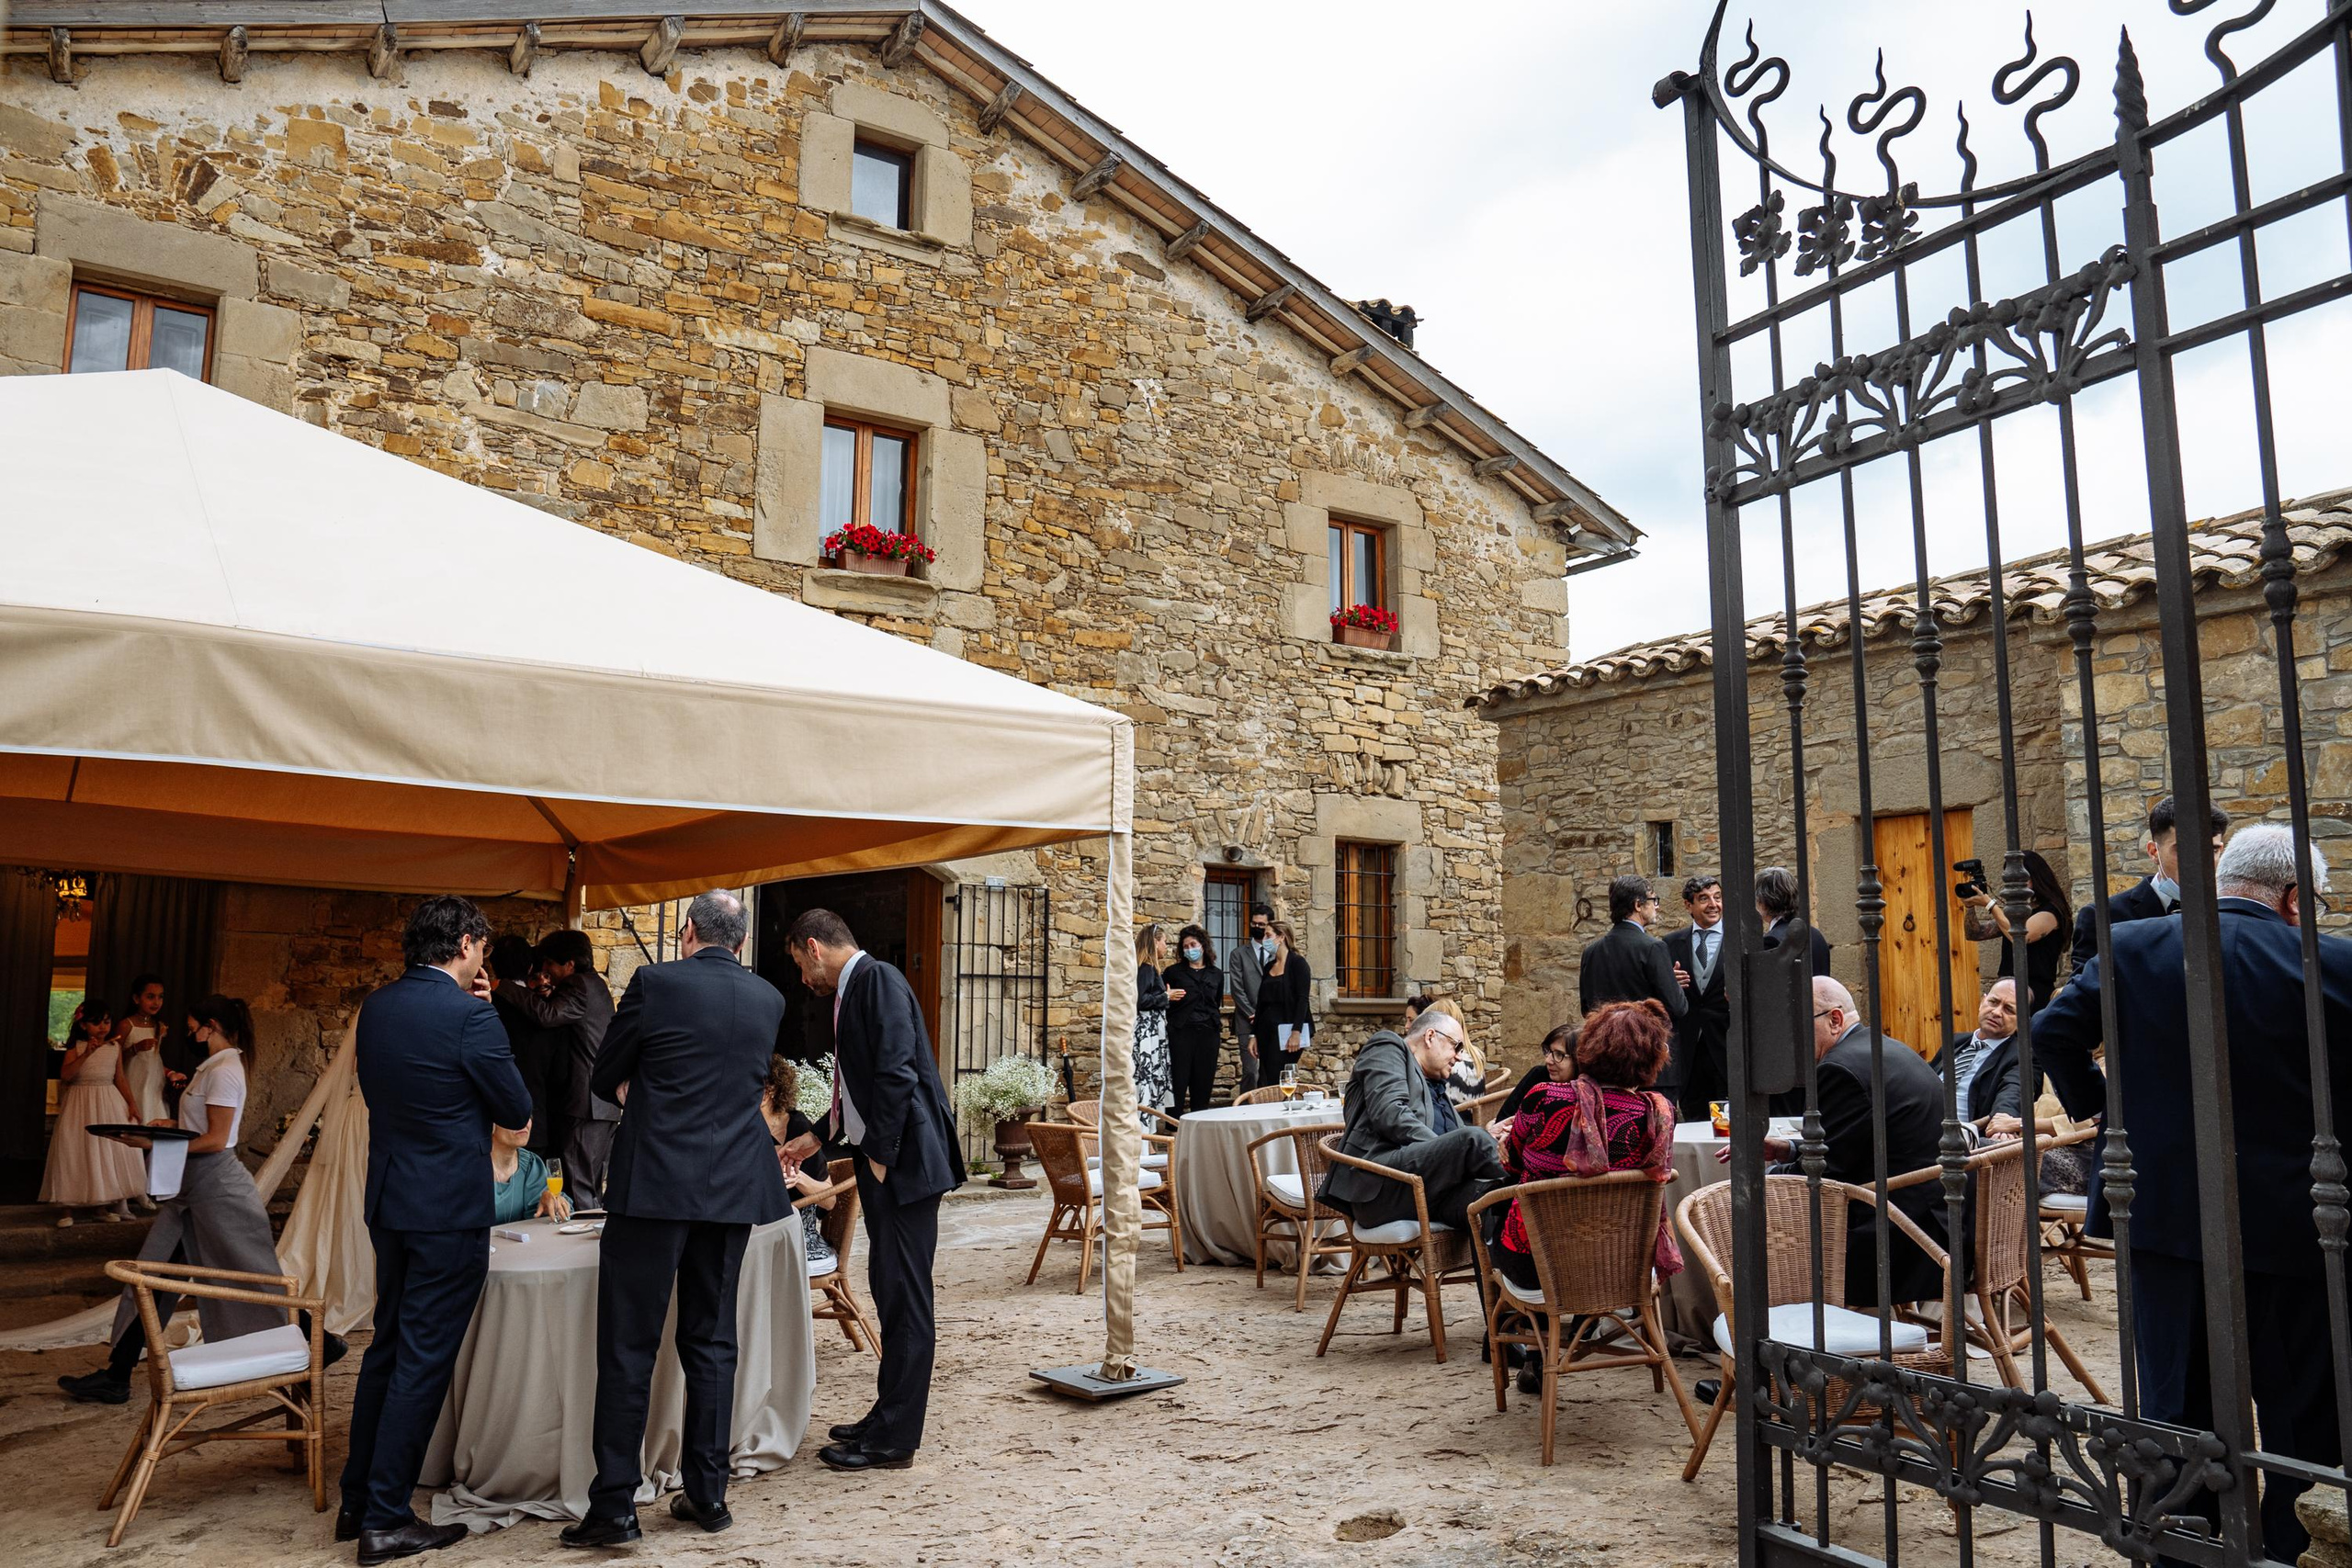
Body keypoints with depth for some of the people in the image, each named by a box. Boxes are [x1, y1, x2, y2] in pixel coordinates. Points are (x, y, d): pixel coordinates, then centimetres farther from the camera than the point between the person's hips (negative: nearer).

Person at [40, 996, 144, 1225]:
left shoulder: (115, 1048, 5)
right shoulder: (76, 1047, -4)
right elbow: (64, 1076, -17)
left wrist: (130, 1104, 5)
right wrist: (87, 1054, -27)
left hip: (109, 1102, 3)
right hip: (81, 1103, -3)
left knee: (112, 1150, 3)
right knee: (76, 1152, -4)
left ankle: (106, 1202, 14)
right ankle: (68, 1205, 4)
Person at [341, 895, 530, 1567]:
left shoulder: (376, 1006, 4)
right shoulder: (469, 1015, -19)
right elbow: (516, 1110, -10)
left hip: (390, 1201, 8)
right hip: (450, 1208, -8)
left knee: (388, 1346, 19)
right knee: (424, 1360, 1)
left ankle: (358, 1501, 29)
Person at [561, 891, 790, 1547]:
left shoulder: (655, 983, -7)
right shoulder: (769, 1000, 6)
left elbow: (604, 1080, 4)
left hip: (654, 1188, -4)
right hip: (734, 1190, 4)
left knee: (628, 1346, 4)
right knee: (712, 1342, 13)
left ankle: (615, 1504, 6)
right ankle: (707, 1492, 20)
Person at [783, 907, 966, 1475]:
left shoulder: (878, 981, -13)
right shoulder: (854, 990, 18)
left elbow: (897, 1076, -22)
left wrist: (879, 1157, -19)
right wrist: (819, 1136, 29)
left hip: (903, 1162, -10)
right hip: (882, 1160, 10)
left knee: (904, 1297, -2)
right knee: (890, 1292, 17)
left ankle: (894, 1439, 6)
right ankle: (889, 1416, 28)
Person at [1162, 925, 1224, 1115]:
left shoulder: (1216, 974, 13)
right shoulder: (1174, 972, 5)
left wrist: (1217, 1021, 11)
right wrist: (1168, 997, -13)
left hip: (1208, 1033, 3)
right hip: (1181, 1032, -3)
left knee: (1204, 1082, 5)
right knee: (1179, 1080, -6)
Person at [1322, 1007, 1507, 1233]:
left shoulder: (1433, 1089, 36)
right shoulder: (1387, 1047, 11)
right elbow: (1389, 1114, -6)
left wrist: (1488, 1138, 5)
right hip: (1378, 1182, -7)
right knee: (1472, 1139, -26)